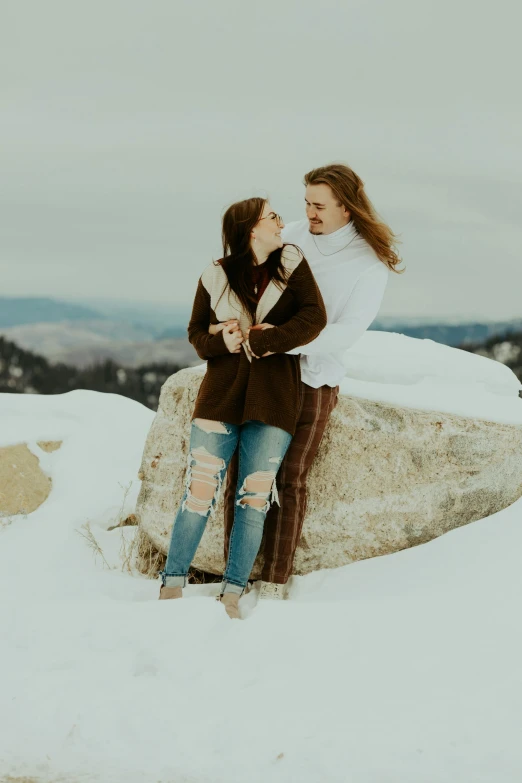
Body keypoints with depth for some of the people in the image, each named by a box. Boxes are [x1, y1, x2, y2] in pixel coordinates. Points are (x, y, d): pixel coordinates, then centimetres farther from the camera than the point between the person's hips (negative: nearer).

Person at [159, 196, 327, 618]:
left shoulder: (291, 264, 1)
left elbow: (313, 318, -10)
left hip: (273, 401, 1)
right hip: (221, 395, -1)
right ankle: (173, 584, 6)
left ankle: (232, 594, 8)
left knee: (253, 499, 2)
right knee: (200, 492, -4)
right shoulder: (216, 277, 0)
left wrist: (256, 341, -17)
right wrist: (224, 341, -16)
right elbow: (197, 333, 7)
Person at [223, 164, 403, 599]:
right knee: (241, 473, 0)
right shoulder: (292, 237, 1)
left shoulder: (371, 264, -9)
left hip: (312, 380, -3)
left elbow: (346, 333, -17)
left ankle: (275, 584, 6)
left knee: (290, 481, -2)